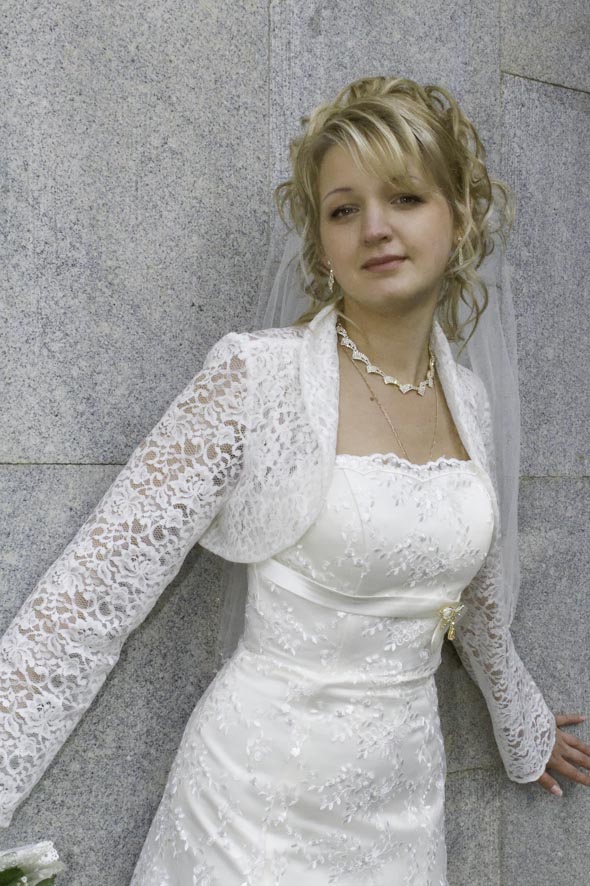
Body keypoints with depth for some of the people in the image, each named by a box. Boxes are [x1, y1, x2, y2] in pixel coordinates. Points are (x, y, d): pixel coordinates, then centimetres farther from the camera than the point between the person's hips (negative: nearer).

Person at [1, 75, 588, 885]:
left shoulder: (471, 401, 0)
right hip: (264, 796, -5)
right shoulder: (258, 377, -16)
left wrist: (524, 728, 28)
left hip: (408, 793, 5)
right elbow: (94, 593, -17)